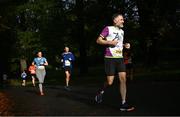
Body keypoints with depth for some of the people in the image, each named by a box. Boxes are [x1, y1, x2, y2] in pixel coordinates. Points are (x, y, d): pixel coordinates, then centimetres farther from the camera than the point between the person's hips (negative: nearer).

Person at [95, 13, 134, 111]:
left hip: (120, 58, 6)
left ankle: (123, 104, -3)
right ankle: (101, 92, 26)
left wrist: (124, 45, 11)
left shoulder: (122, 31, 18)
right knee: (110, 82, -6)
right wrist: (110, 42, -17)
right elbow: (98, 40, -5)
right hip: (110, 58, -6)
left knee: (123, 79, -6)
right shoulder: (108, 29, -3)